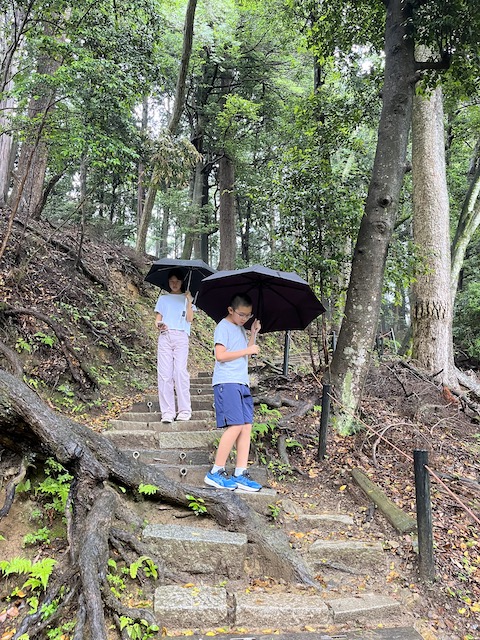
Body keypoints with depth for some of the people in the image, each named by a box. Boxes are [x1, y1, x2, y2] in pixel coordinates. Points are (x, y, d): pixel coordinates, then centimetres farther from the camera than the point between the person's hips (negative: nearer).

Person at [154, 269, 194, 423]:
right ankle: (167, 412, -4)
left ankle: (184, 410, -9)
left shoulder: (186, 298, 16)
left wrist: (189, 301, -6)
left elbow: (189, 319, 3)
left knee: (180, 371, -14)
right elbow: (158, 318, 15)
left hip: (181, 335, -2)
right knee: (164, 373, -6)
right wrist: (159, 325, -7)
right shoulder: (163, 298, 21)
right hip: (165, 336, 2)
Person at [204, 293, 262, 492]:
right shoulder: (224, 326, -5)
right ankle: (216, 473, -5)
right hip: (226, 383, -8)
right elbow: (220, 355, -15)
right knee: (236, 426, -14)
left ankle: (240, 475, 5)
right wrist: (247, 350, -11)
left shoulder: (240, 329, 21)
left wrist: (253, 334, 12)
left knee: (247, 426, 1)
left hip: (242, 383, 9)